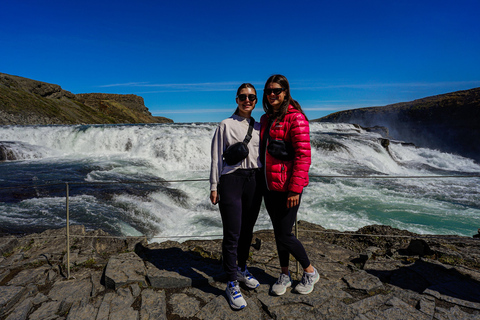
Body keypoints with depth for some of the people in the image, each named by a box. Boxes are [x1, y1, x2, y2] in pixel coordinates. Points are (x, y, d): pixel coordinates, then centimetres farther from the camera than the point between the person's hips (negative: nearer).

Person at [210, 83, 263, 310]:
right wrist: (214, 186, -6)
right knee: (232, 234, -4)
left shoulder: (258, 127, 13)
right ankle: (232, 284, 11)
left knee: (247, 231, 14)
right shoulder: (226, 125, 0)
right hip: (231, 180, -4)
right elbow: (216, 157, -2)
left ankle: (242, 270, 34)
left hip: (254, 181, 5)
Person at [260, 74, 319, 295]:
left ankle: (310, 272, 26)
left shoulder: (295, 118, -11)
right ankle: (285, 275, 34)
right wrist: (261, 181, 16)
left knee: (285, 236, 0)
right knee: (277, 232, 16)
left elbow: (303, 155, -16)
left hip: (287, 187, -7)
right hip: (269, 186, 7)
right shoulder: (266, 119, 13)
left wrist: (295, 188, -20)